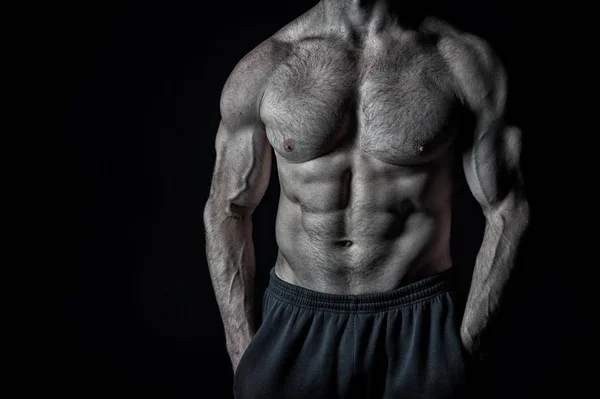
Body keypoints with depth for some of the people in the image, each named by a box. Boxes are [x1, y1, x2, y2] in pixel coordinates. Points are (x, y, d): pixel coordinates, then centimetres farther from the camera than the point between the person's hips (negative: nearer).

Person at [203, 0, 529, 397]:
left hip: (419, 324, 0)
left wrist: (465, 341, -3)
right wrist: (242, 349, 0)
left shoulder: (464, 60, -6)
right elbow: (227, 210, 3)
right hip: (295, 324, 1)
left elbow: (507, 211, -1)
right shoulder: (264, 68, -3)